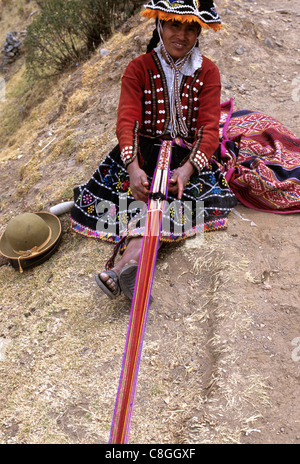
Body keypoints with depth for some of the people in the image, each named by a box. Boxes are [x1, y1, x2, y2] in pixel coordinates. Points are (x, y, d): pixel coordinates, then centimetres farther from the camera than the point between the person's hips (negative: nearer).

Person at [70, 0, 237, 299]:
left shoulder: (208, 72, 6)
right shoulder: (139, 69, 4)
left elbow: (209, 126, -5)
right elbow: (127, 120, -10)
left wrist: (188, 168, -26)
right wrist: (133, 167, -30)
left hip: (189, 154, -2)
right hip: (144, 152, 2)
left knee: (170, 192, -31)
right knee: (149, 193, -28)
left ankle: (126, 262, -46)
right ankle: (131, 264, -37)